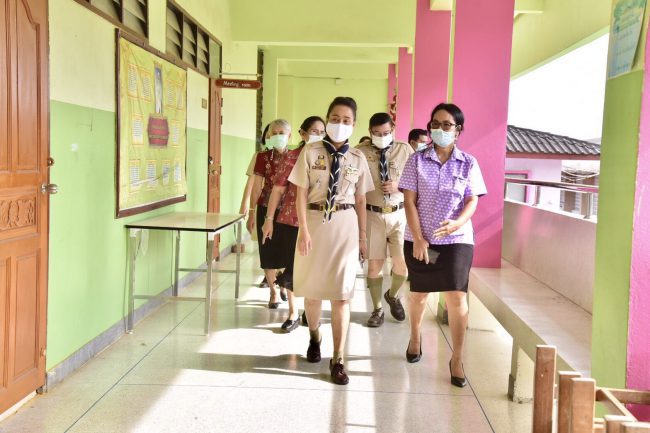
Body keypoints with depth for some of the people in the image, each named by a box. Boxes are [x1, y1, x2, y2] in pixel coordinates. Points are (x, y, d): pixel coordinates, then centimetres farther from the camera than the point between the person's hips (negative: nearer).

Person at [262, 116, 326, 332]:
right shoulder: (292, 156, -3)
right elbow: (279, 188, -2)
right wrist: (269, 219, -4)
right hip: (292, 221, -2)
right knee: (294, 268, 4)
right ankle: (293, 313, 20)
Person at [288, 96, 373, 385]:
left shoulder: (357, 158, 5)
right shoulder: (311, 152, -1)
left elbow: (360, 200, 8)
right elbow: (302, 193, -3)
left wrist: (362, 236, 8)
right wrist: (303, 230, -10)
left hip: (345, 225, 1)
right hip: (315, 222, 0)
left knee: (341, 294, 0)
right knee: (312, 288, 12)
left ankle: (338, 359, 9)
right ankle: (314, 337, 40)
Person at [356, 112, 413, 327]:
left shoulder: (405, 150, 2)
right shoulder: (360, 152, -3)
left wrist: (399, 185, -14)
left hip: (398, 214, 1)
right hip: (373, 214, -1)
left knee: (402, 264, -2)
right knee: (374, 264, 6)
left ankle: (393, 295, 31)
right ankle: (377, 309, 25)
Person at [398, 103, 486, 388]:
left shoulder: (468, 163, 2)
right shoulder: (417, 161, 0)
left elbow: (472, 201, -1)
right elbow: (409, 201, -4)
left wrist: (457, 223, -22)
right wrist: (418, 238, -12)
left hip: (457, 239, 0)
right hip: (420, 239, 1)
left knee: (456, 297, -8)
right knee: (419, 293, 14)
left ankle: (457, 359, 5)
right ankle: (415, 337, 41)